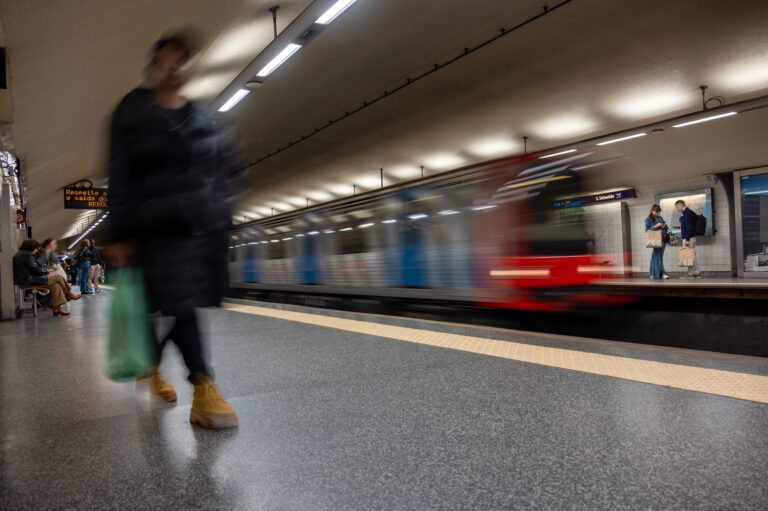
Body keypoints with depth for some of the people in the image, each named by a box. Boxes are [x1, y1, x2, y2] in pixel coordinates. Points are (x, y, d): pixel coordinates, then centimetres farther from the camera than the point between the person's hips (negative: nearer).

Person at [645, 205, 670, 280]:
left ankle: (653, 273, 11)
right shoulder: (648, 219, 3)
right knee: (658, 255, -12)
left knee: (655, 255, 7)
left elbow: (666, 229, 25)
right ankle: (661, 273, -16)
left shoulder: (660, 218, 20)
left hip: (663, 239, 6)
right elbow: (647, 230, -4)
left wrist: (665, 225, 2)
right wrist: (656, 226, -14)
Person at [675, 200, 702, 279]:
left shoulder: (687, 213, -13)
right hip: (687, 237, 10)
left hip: (689, 237, -10)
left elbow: (689, 227, -20)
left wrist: (687, 239, -22)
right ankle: (697, 273, 15)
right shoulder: (686, 213, 17)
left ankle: (691, 273, -5)